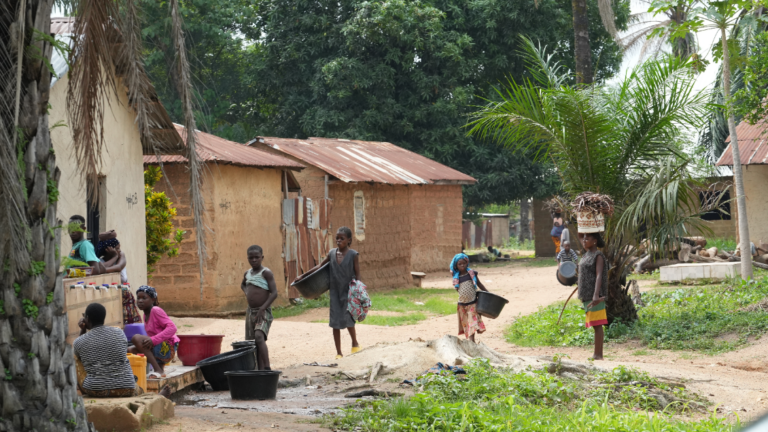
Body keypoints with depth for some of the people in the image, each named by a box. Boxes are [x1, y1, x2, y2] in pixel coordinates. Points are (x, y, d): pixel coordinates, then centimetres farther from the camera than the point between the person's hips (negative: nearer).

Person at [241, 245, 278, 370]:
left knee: (259, 336, -28)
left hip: (264, 312, -8)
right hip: (250, 311, 8)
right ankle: (260, 370, 11)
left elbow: (274, 293, -17)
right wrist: (247, 294, 14)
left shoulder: (266, 273, -10)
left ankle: (267, 368, -32)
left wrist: (262, 309, -23)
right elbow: (243, 285, 35)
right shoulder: (248, 273, 11)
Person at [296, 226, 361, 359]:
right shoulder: (332, 253, 4)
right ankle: (339, 353, 10)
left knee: (347, 318, -13)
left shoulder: (353, 255, -7)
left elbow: (357, 275, -6)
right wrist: (303, 276, 12)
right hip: (335, 292, 4)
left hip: (349, 291, -4)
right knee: (335, 322, 2)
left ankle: (355, 343, 15)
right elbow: (320, 266, 14)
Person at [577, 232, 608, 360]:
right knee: (595, 325, 10)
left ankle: (598, 355, -9)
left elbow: (599, 276, -21)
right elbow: (580, 236, 31)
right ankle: (597, 355, 13)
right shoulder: (587, 254, 15)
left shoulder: (598, 256, -9)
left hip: (595, 296, -9)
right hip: (587, 295, 9)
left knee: (597, 325, -8)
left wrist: (596, 295, -31)